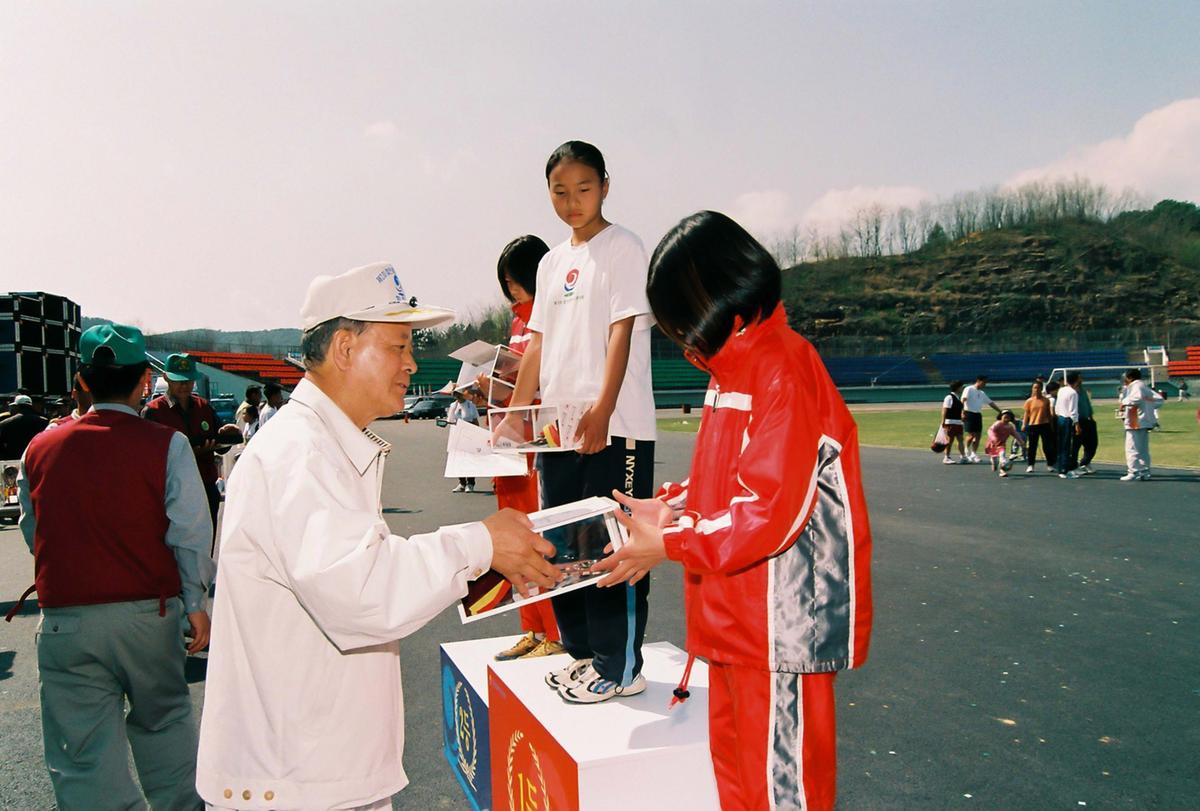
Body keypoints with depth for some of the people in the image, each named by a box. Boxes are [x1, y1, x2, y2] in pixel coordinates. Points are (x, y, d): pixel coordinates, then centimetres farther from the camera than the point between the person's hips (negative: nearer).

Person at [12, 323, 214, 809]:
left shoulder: (39, 449, 1)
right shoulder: (166, 445, -8)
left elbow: (33, 534, 13)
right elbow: (191, 533, -8)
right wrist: (195, 604, 3)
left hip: (65, 621, 1)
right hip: (150, 613, -1)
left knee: (85, 751, 9)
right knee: (163, 722, 20)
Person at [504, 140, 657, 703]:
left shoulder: (623, 248, -3)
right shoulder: (552, 262, 17)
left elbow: (622, 331, -14)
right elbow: (538, 343, 17)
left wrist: (602, 409, -24)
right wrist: (515, 415, 13)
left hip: (615, 425, -8)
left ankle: (621, 667, 10)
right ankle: (583, 652, 28)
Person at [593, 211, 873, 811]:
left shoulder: (785, 372, -19)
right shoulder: (731, 373, 11)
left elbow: (769, 512, -25)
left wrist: (668, 543, -18)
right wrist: (667, 507, 6)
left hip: (780, 625, -9)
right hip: (733, 623, 10)